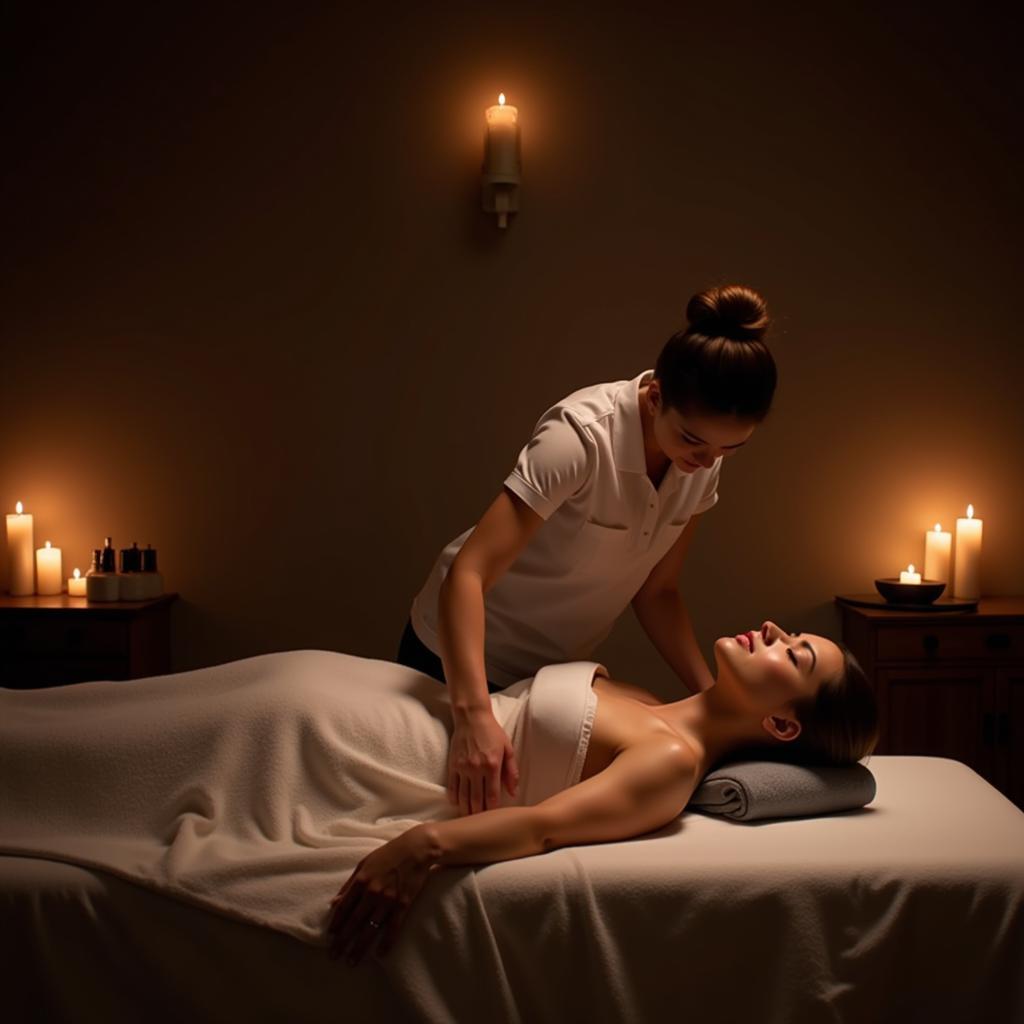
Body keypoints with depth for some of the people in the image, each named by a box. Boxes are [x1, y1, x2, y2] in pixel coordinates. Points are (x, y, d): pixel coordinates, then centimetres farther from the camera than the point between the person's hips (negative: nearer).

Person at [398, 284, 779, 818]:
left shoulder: (705, 460, -12)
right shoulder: (582, 435, -32)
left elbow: (657, 591, -3)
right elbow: (467, 572, -38)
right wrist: (473, 713, -49)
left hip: (551, 668, 6)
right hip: (461, 659, -5)